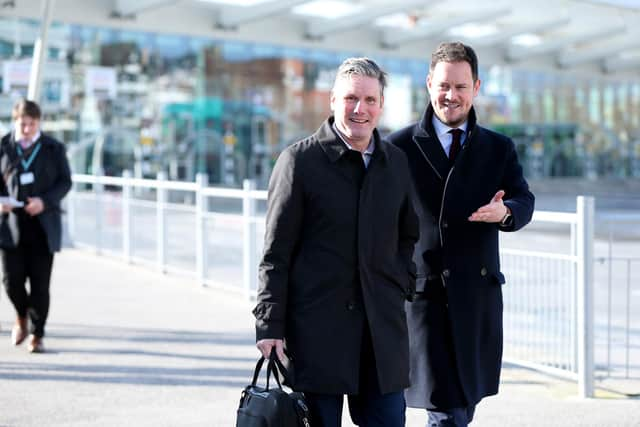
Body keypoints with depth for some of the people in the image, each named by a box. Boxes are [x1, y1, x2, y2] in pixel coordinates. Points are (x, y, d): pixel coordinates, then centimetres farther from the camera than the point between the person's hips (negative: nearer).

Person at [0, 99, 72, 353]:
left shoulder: (53, 148, 4)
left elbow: (65, 181, 2)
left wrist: (44, 201, -14)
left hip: (43, 226, 0)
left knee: (40, 283, 0)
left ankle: (37, 335, 13)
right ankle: (22, 316, 28)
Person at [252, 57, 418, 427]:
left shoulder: (397, 162, 10)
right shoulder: (300, 160, -4)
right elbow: (276, 253, -5)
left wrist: (402, 284, 6)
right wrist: (270, 325, -9)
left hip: (383, 327, 4)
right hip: (316, 325, -4)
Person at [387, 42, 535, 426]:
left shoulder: (500, 149, 11)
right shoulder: (400, 146, 2)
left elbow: (524, 202, 2)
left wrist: (505, 211, -22)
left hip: (478, 293, 3)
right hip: (422, 291, -3)